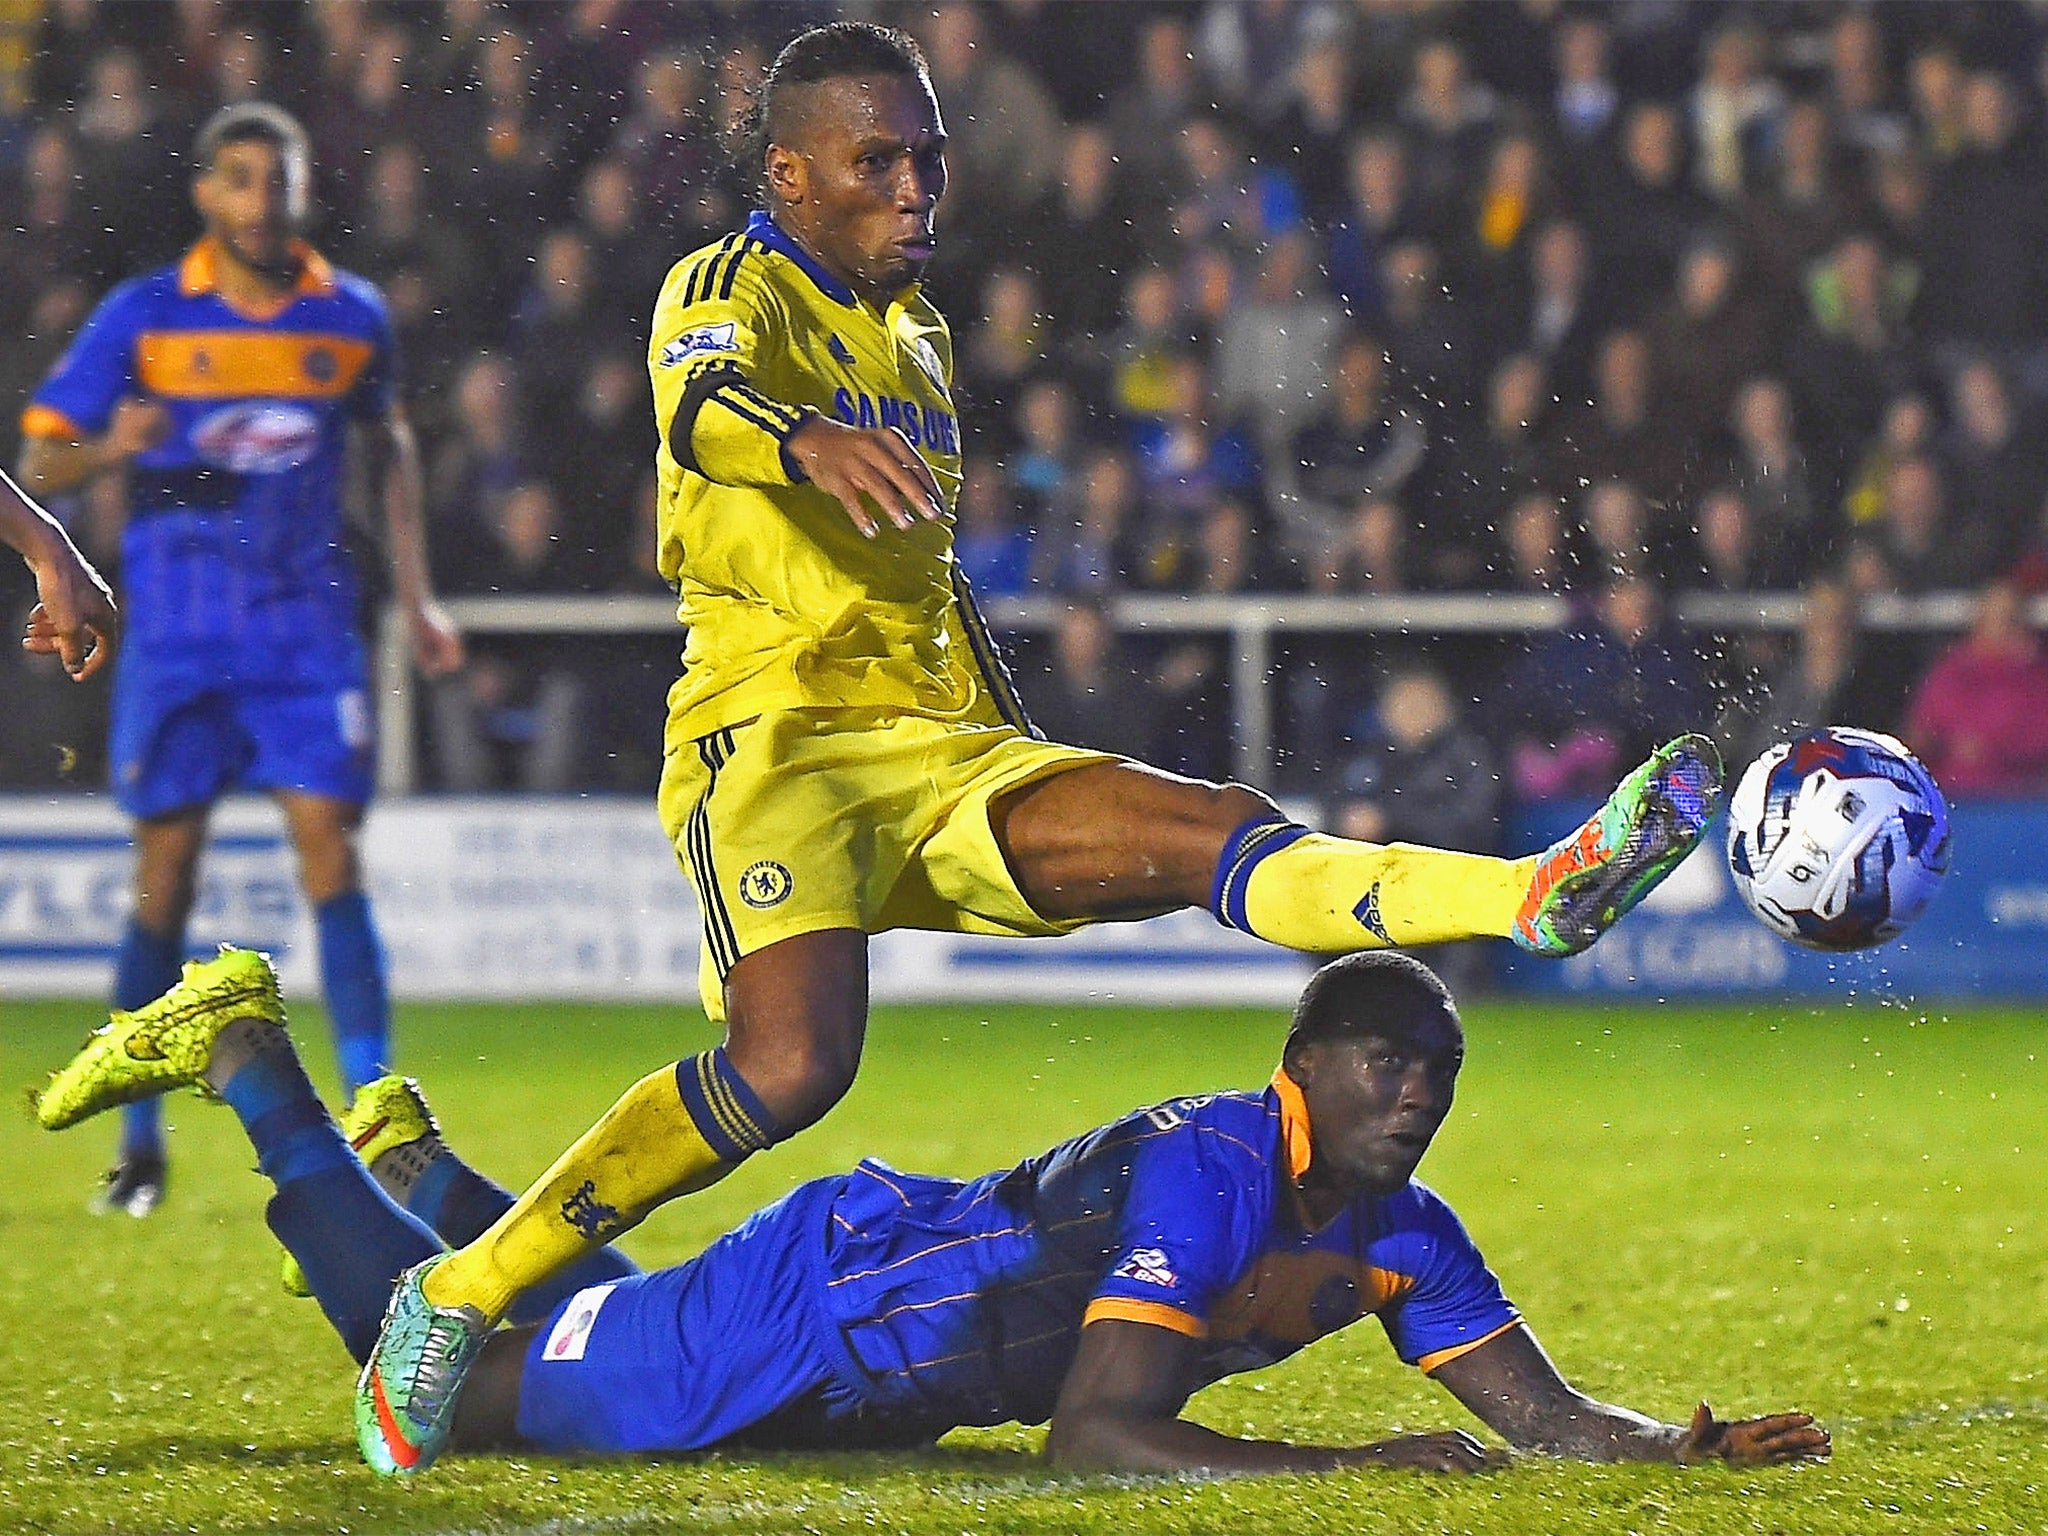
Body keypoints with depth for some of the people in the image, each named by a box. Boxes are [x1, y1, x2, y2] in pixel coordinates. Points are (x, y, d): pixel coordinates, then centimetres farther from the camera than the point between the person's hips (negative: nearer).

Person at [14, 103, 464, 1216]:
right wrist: (110, 450, -23)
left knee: (330, 853, -10)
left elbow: (390, 444, 22)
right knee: (163, 879, 0)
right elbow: (39, 462, -1)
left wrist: (413, 592, 19)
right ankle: (141, 1139, 11)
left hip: (309, 634, 1)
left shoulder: (350, 318, 4)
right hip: (178, 642, -1)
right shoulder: (142, 318, -2)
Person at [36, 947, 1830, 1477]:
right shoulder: (1209, 1172, -34)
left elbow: (1549, 1417, -8)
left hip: (901, 1354, 7)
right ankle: (248, 1052, 21)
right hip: (810, 1310, -7)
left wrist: (1697, 1444, -27)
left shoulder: (1395, 1226, -10)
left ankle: (416, 1164, 52)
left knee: (611, 1337, 34)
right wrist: (1351, 1468, -45)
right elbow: (1096, 1438, -41)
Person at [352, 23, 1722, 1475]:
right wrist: (810, 441, -49)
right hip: (778, 739, -7)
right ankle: (456, 1299, -21)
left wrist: (1018, 735, 30)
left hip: (940, 755, 7)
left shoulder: (921, 335, 23)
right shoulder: (735, 289, -2)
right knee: (791, 1063, -28)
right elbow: (702, 401, -26)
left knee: (1209, 831, -12)